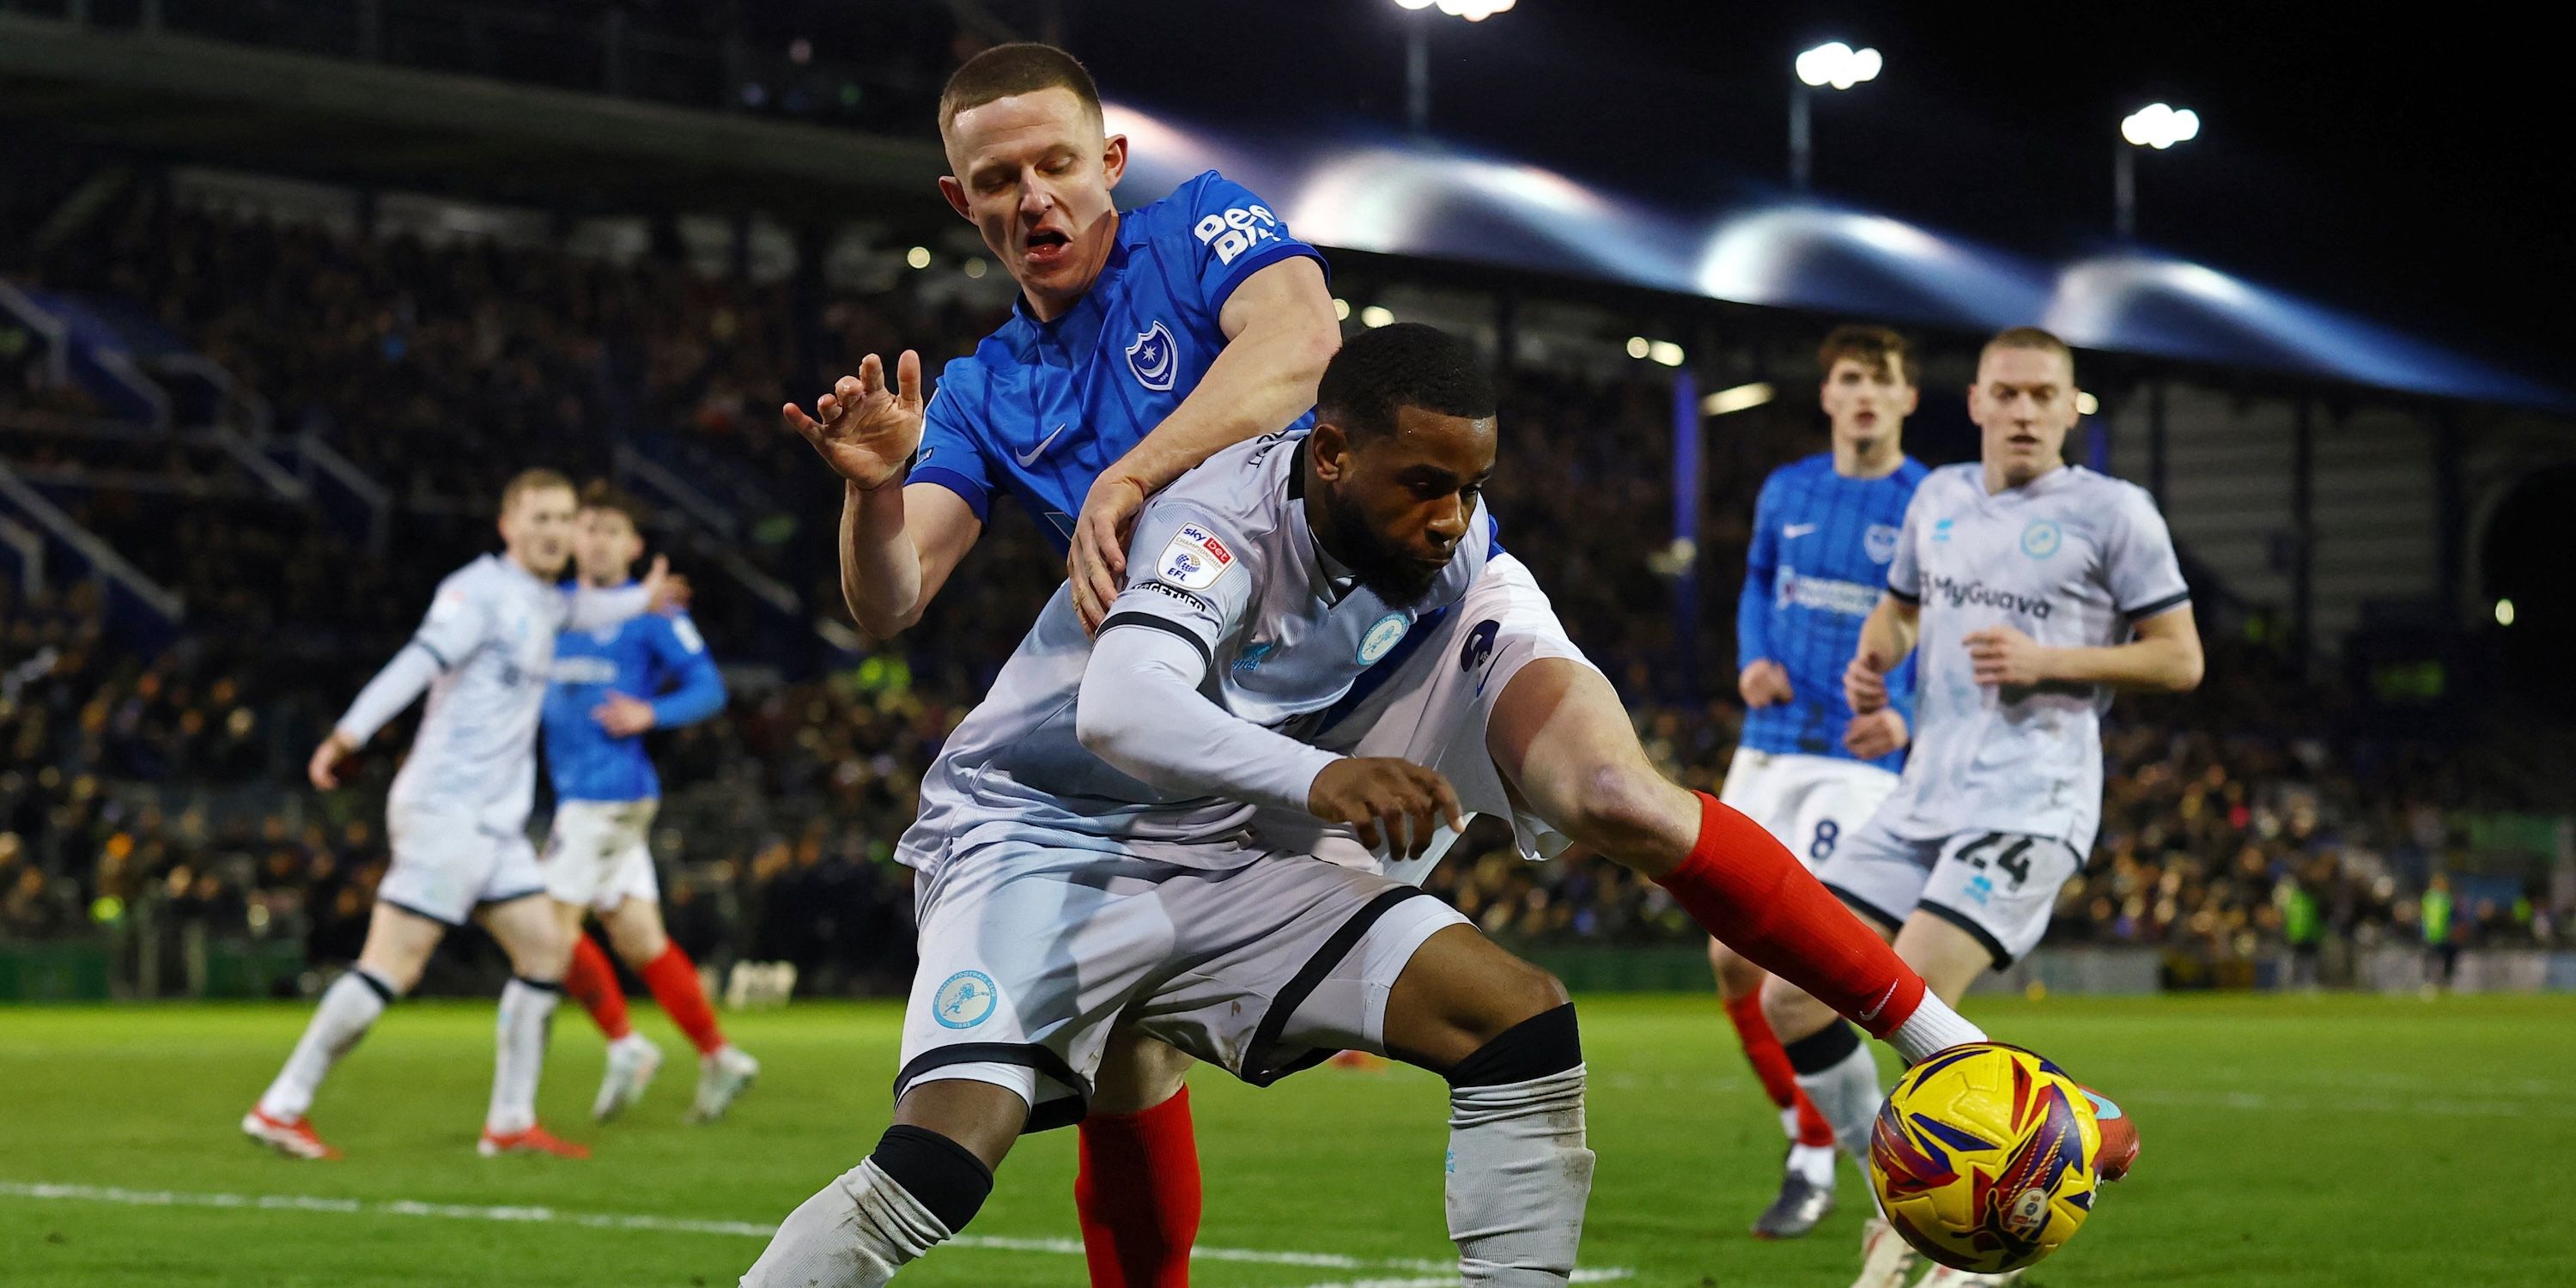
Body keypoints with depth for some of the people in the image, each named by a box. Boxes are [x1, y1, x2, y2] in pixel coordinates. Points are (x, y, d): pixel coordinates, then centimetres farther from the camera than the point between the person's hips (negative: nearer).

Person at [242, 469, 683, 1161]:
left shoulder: (542, 601, 18)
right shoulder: (480, 591, -10)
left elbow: (576, 610, 44)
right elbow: (419, 662, -25)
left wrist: (642, 600, 59)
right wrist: (350, 733, -37)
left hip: (496, 820, 10)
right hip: (446, 809, -10)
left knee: (545, 948, 6)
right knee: (393, 965, -13)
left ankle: (511, 1122, 11)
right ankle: (280, 1107, -9)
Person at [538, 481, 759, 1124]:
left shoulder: (652, 613, -6)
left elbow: (709, 688, -7)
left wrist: (650, 714, -22)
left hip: (612, 792, -7)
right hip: (577, 793, 7)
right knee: (639, 938, 7)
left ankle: (624, 1043, 3)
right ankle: (718, 1056, 11)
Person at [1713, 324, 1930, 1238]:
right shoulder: (1785, 492, 8)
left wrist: (1907, 717, -21)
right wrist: (1753, 659, 3)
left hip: (1861, 763, -5)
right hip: (1768, 752, 6)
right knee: (1733, 958, 4)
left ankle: (1814, 1171, -1)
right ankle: (1806, 1129, 23)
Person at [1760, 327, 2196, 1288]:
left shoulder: (2112, 512, -2)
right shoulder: (1939, 497, 14)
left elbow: (2180, 660, -2)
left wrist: (2047, 662, -14)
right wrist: (1872, 658, 6)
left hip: (2030, 803, -7)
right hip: (1922, 800, 7)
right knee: (1790, 1003, -3)